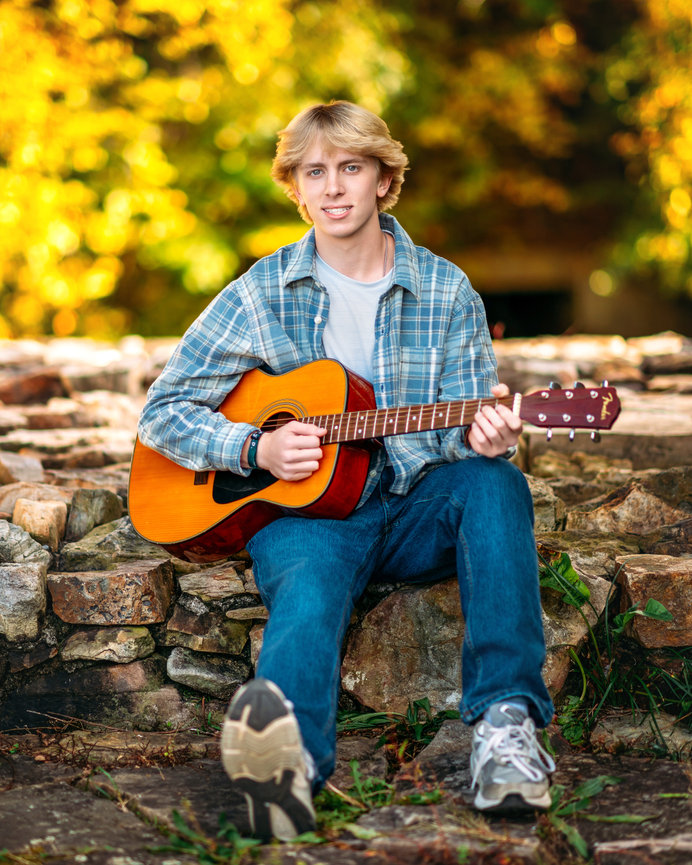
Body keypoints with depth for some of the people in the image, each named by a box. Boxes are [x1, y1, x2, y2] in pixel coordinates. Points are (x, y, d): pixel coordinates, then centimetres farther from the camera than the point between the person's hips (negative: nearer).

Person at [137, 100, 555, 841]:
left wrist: (481, 437, -21)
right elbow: (163, 413, 5)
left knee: (493, 483, -31)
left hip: (419, 509, 2)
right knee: (308, 583, -36)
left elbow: (459, 431, 5)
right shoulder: (262, 294, 5)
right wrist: (258, 450, -13)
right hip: (306, 509, -2)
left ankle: (505, 719, -39)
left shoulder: (445, 292, 7)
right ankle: (285, 756, -68)